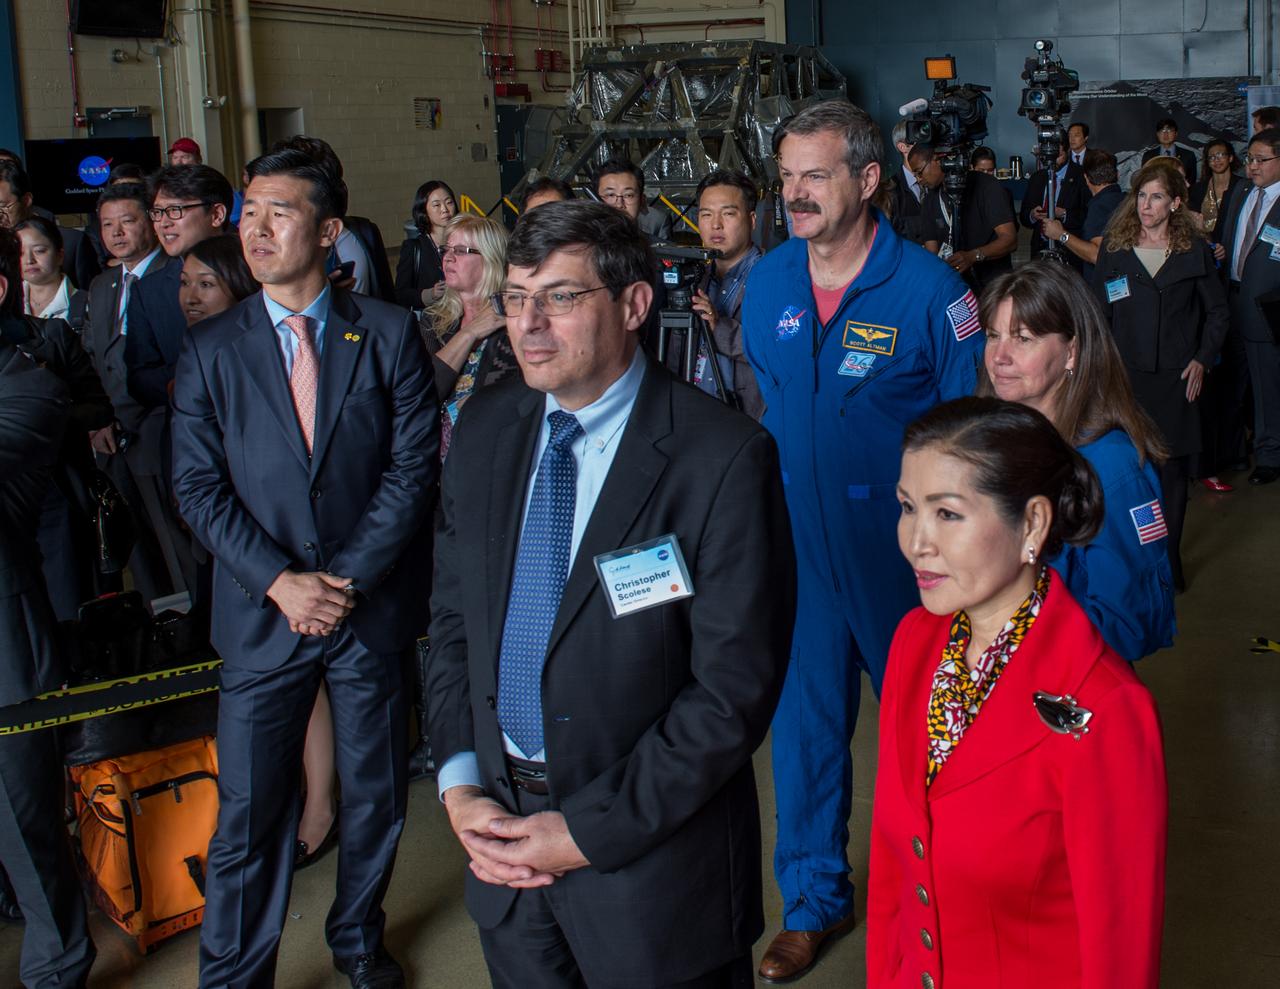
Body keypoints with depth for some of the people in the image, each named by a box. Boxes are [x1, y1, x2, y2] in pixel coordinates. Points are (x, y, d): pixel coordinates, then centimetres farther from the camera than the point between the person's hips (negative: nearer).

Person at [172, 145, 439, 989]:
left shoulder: (389, 334, -1)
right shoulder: (211, 351, 2)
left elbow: (414, 465, -5)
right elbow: (199, 487, -2)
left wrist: (348, 578, -13)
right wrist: (281, 581, -13)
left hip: (373, 608, 0)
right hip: (263, 615, 0)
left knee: (375, 799, 14)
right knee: (248, 815, 2)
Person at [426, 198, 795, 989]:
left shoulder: (724, 459, -18)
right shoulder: (485, 429, 2)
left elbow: (734, 687, -18)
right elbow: (454, 617, 9)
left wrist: (588, 831, -17)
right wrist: (459, 784, -3)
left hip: (653, 859, -5)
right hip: (502, 839, 5)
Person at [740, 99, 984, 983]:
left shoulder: (927, 288, -14)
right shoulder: (766, 284, 1)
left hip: (902, 550, -3)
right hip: (797, 546, 4)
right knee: (804, 720, 13)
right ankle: (815, 901, 32)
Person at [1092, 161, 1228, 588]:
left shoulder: (1196, 250, 6)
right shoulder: (1114, 249, 7)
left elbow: (1217, 311, 11)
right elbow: (1098, 311, 8)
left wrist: (1202, 360, -1)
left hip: (1177, 378, 0)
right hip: (1125, 375, 0)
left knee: (1173, 472, 2)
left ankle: (1169, 561, 12)